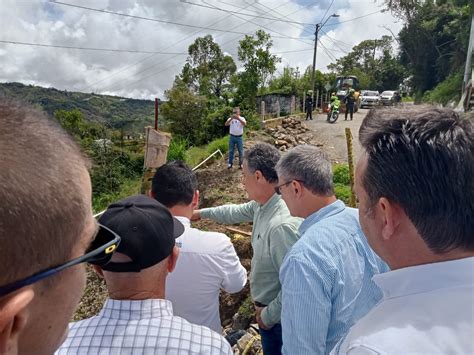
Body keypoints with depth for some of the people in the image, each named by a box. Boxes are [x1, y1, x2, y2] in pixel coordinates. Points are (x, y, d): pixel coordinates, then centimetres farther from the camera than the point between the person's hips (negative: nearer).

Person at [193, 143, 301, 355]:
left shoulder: (282, 225, -36)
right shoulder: (262, 204, -7)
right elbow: (237, 212, 14)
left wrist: (269, 315, -17)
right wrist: (201, 213, 25)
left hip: (277, 317, -8)